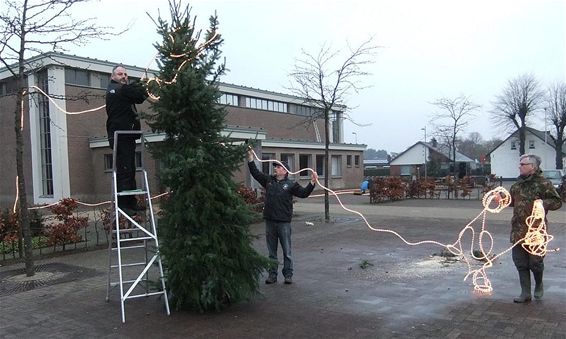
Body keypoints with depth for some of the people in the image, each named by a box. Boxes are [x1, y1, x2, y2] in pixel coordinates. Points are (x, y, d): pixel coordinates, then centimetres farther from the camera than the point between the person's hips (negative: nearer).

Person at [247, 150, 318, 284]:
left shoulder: (291, 184, -1)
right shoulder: (268, 180, 9)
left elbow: (304, 193, -7)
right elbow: (255, 172, 11)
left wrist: (312, 182, -20)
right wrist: (250, 156, 7)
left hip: (284, 222, -3)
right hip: (270, 221, 4)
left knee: (287, 251, 4)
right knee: (272, 252, 12)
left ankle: (288, 275, 15)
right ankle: (272, 274, 21)